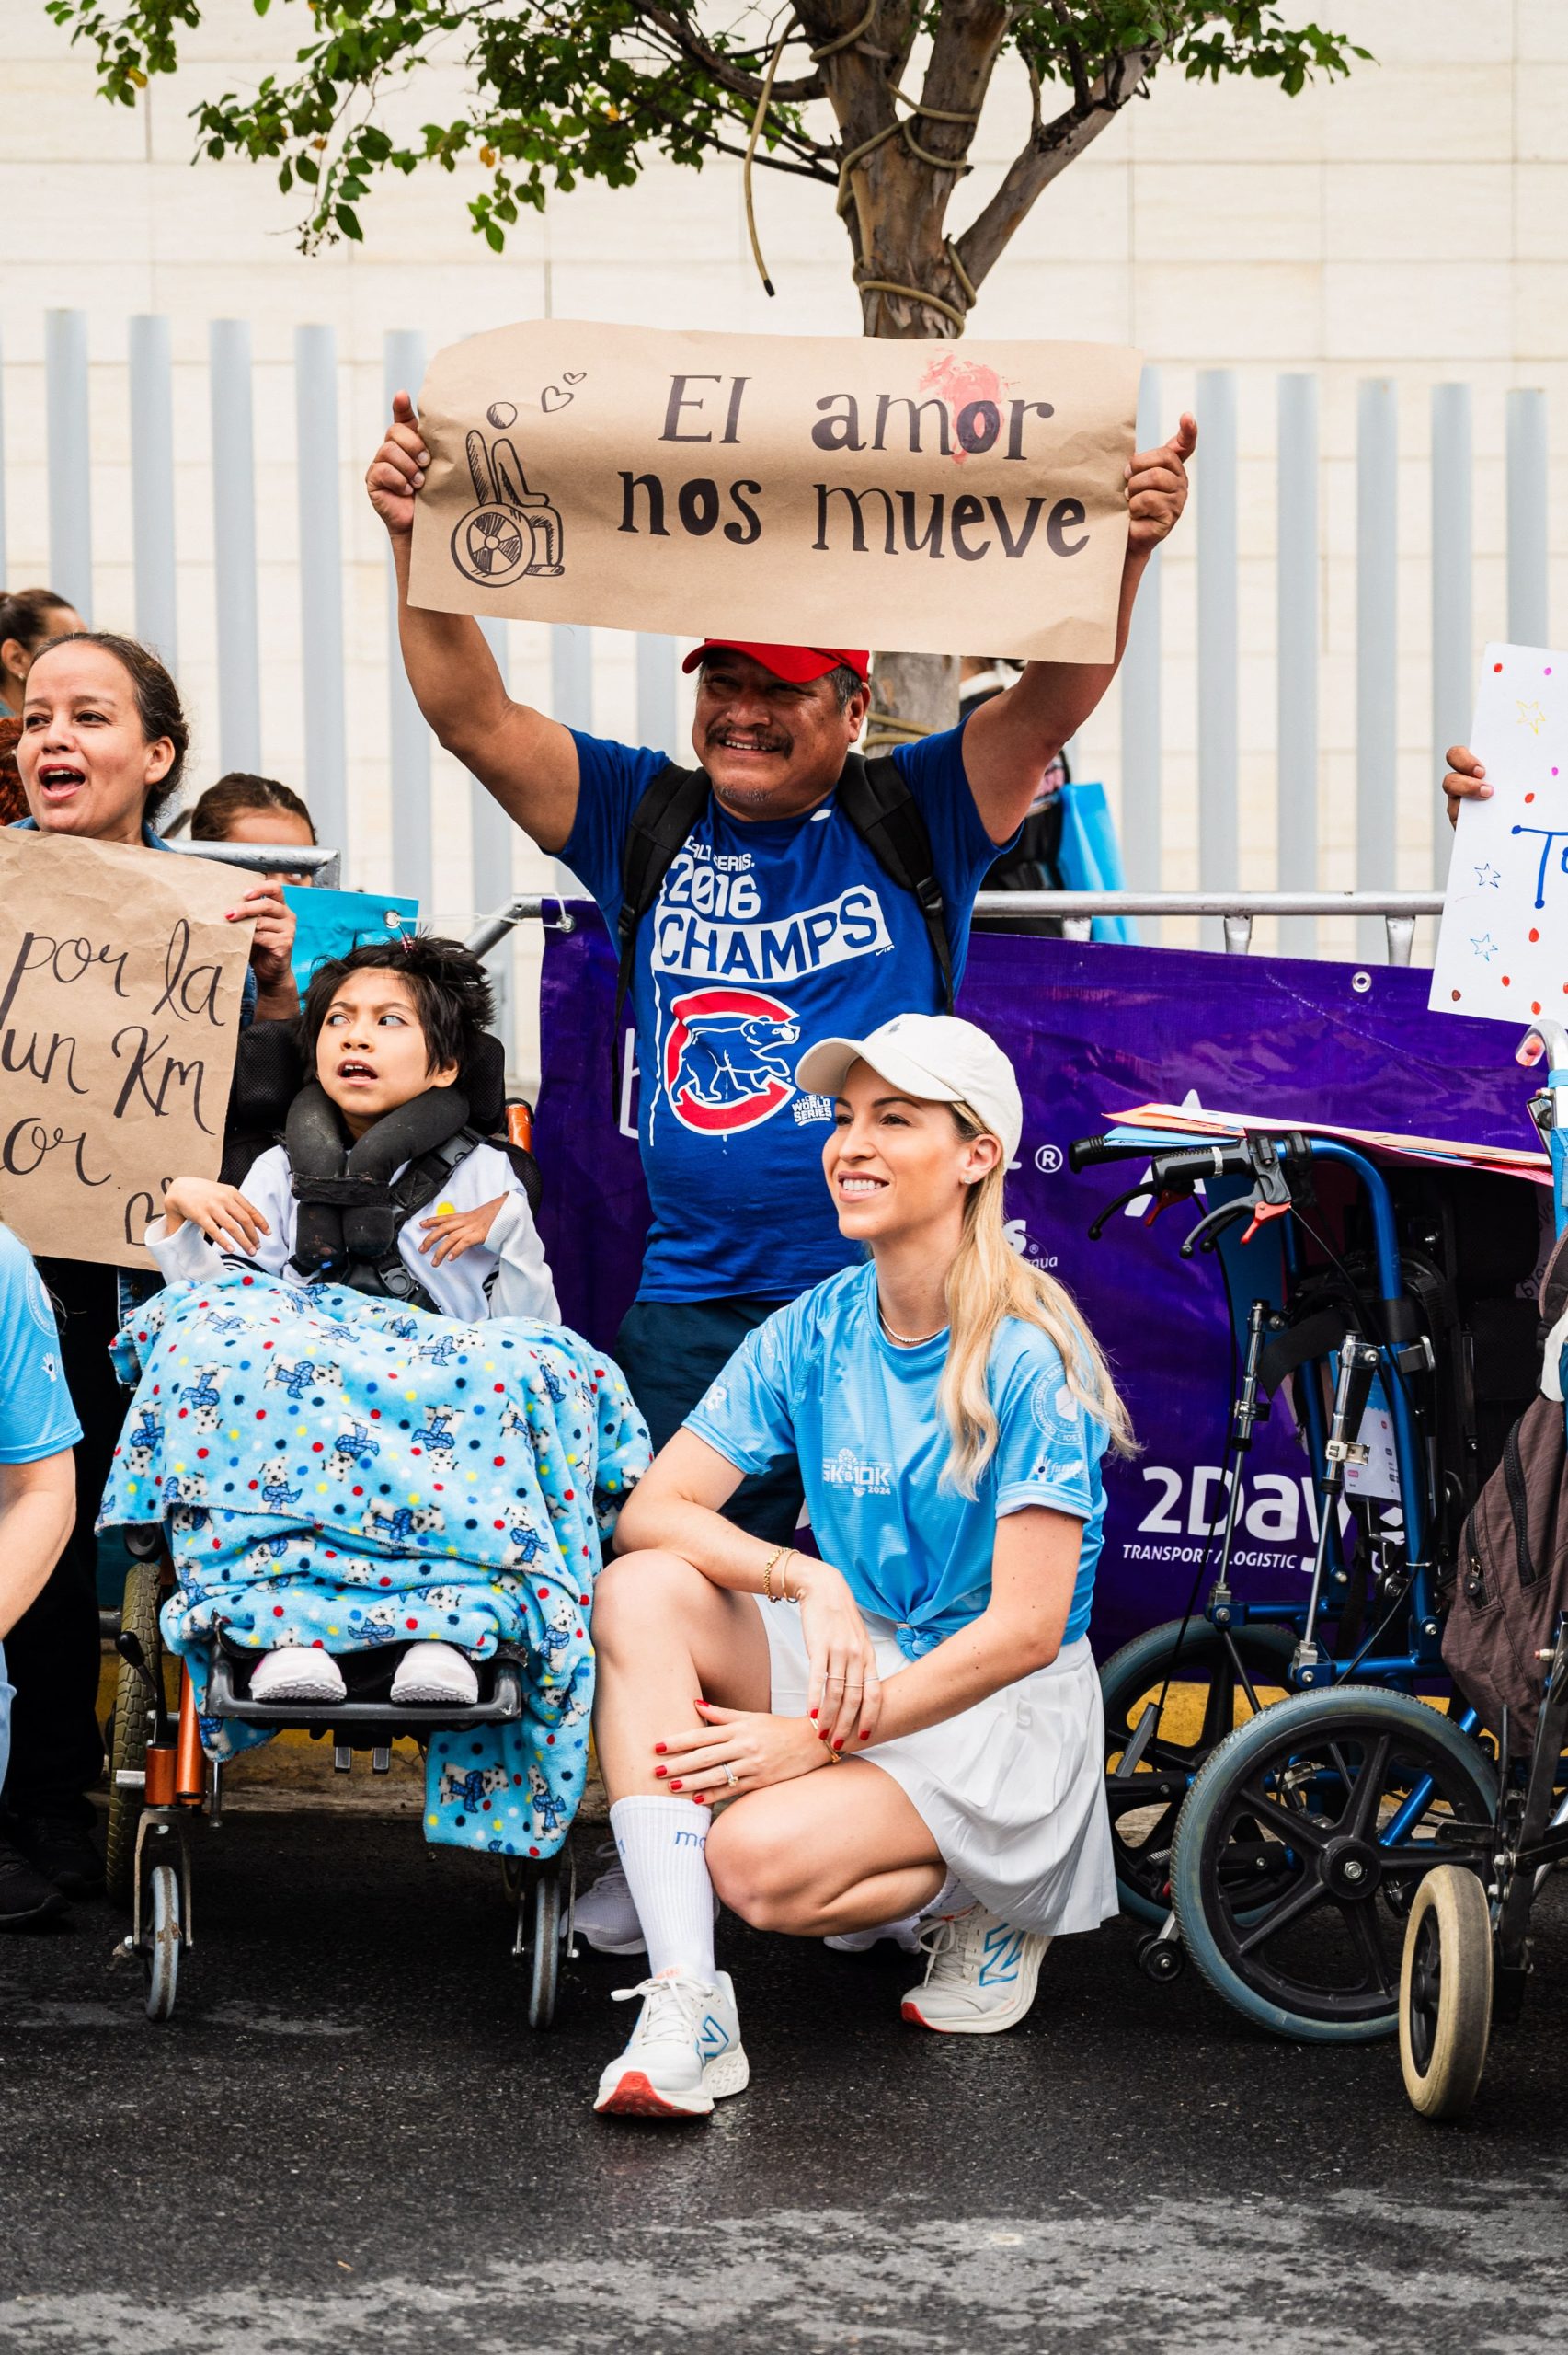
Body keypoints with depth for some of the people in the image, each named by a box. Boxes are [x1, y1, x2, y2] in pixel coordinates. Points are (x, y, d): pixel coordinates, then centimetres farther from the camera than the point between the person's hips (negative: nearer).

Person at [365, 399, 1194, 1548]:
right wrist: (418, 545, -11)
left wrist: (1124, 551, -22)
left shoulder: (914, 819, 6)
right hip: (696, 1309, 2)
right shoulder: (645, 818, 10)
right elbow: (475, 719, 3)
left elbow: (1052, 701, -6)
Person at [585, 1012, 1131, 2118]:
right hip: (850, 1660, 6)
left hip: (1000, 1715, -6)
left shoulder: (1030, 1358, -16)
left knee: (760, 1857, -30)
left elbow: (1025, 1630, -19)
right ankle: (684, 2001, -28)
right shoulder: (814, 1333, 1)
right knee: (642, 1592, -21)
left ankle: (986, 1910, 3)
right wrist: (805, 1580, -24)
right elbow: (652, 1511, -5)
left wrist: (823, 1738, -22)